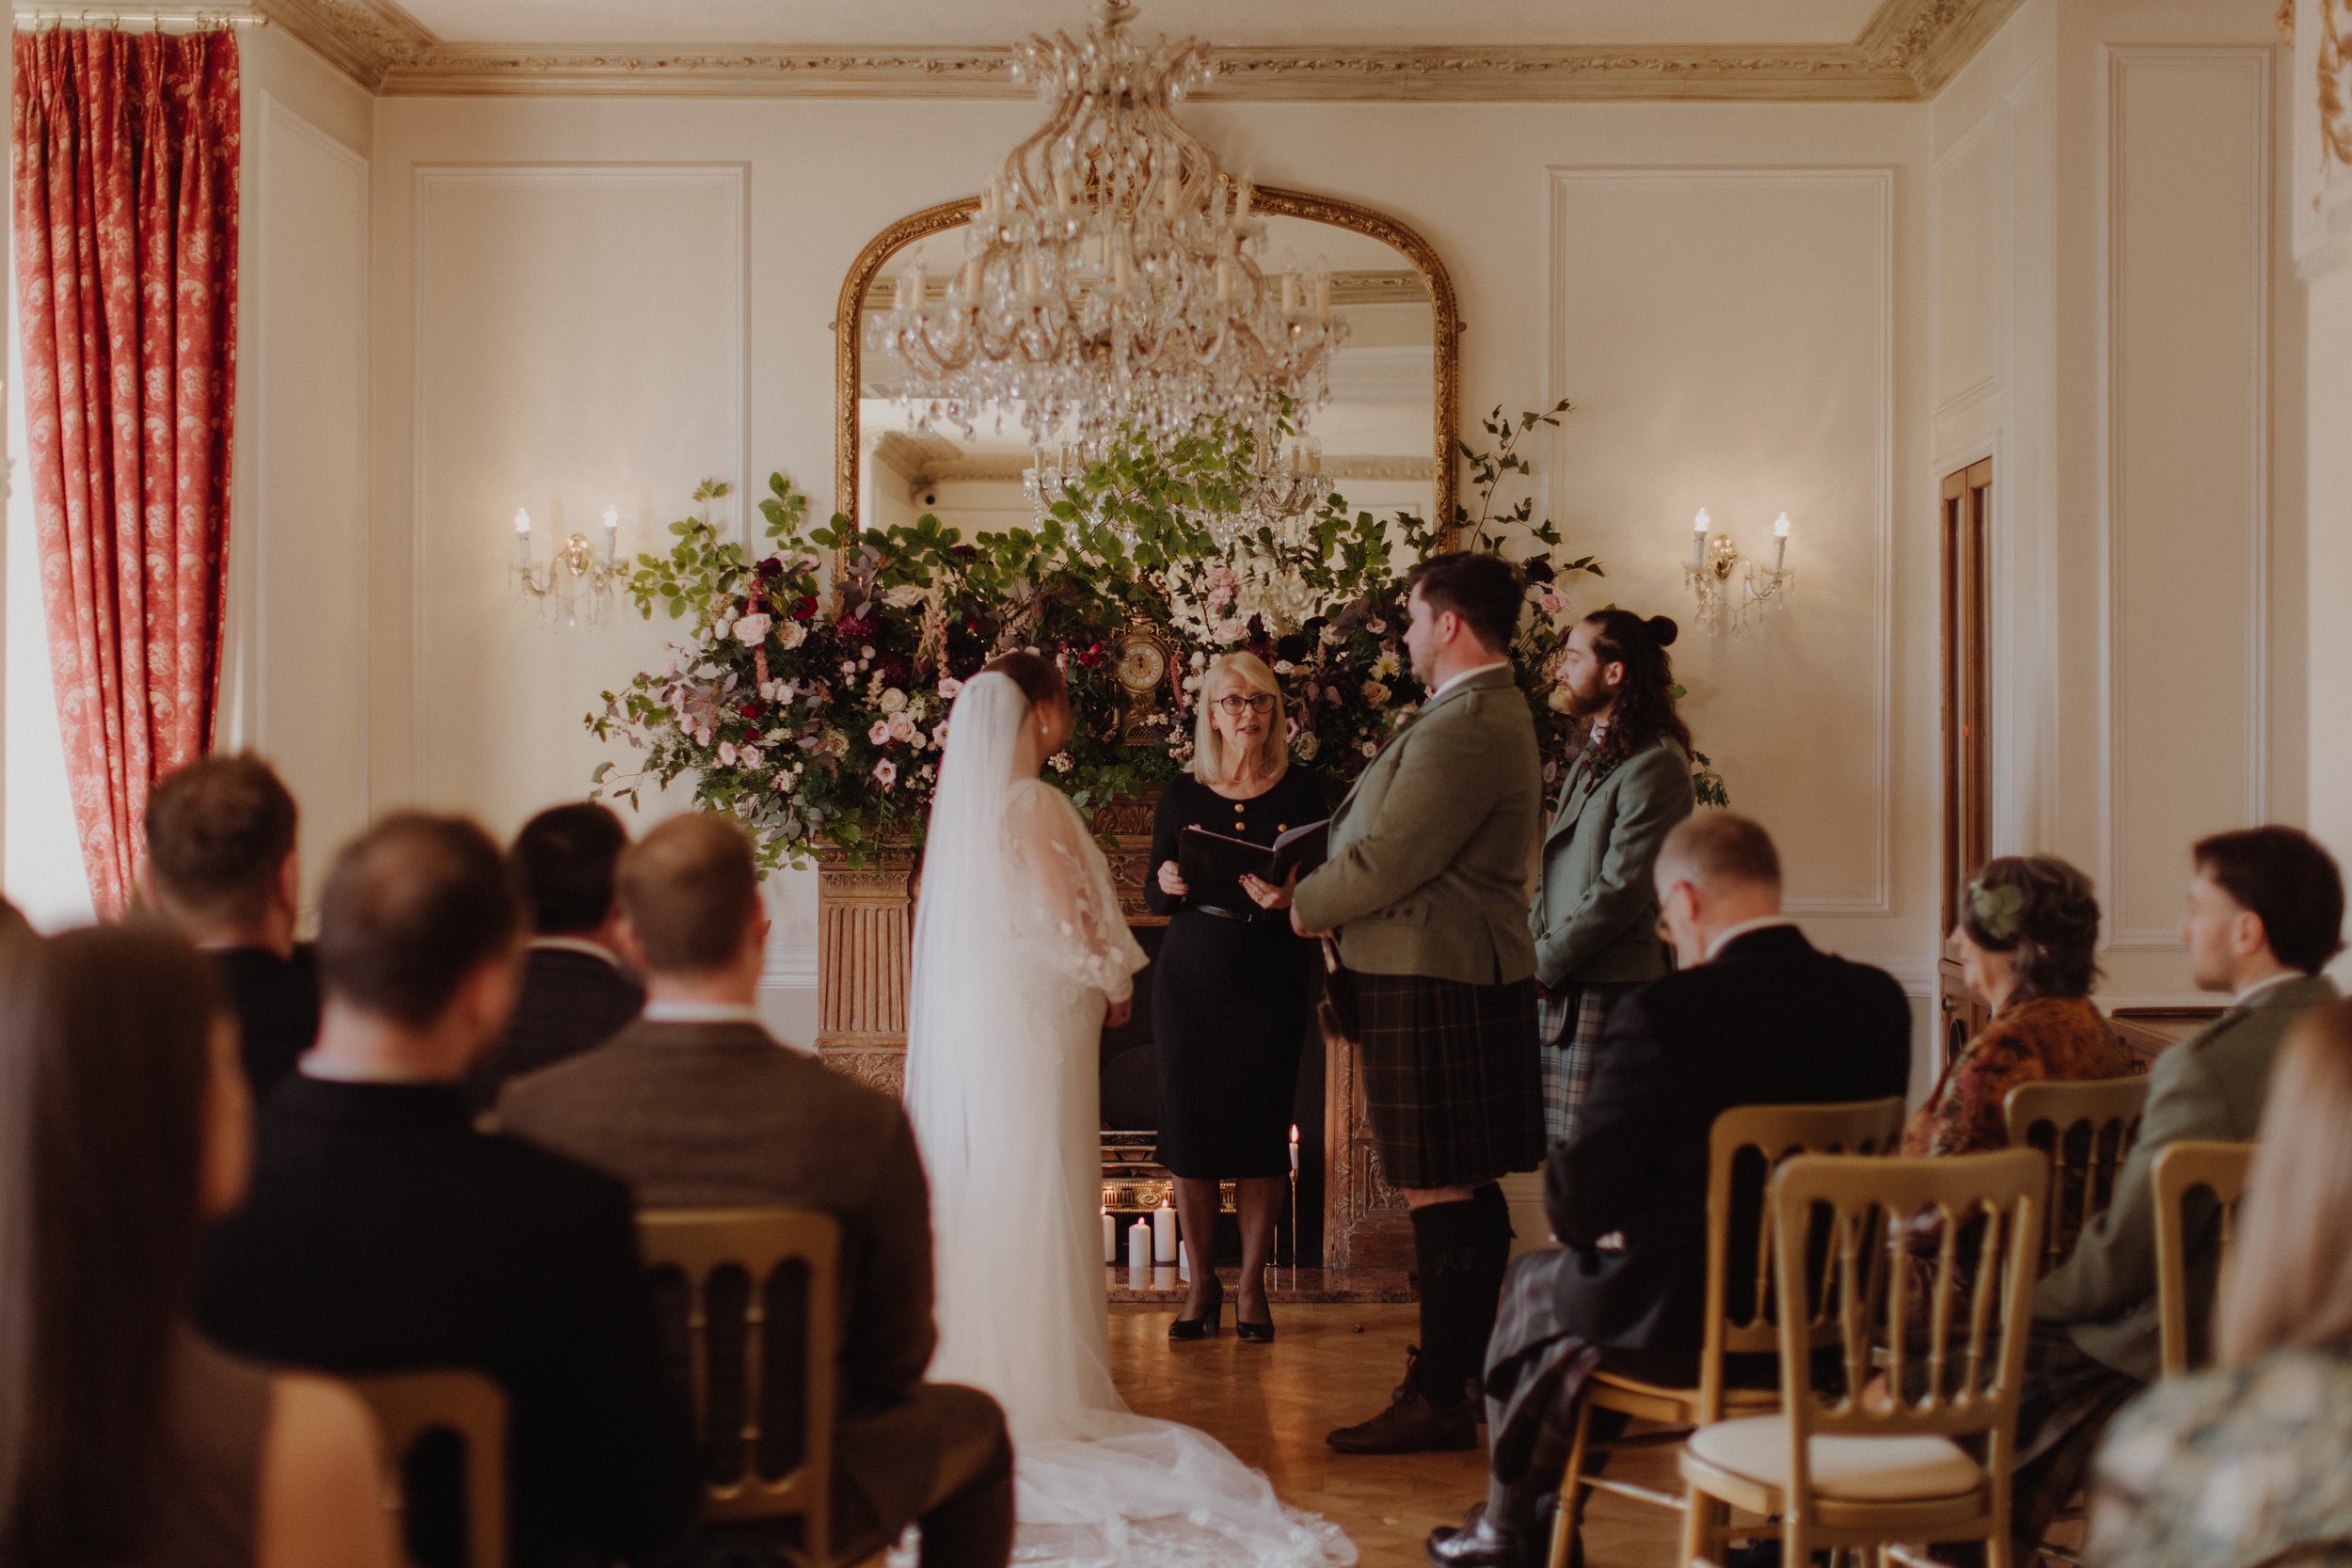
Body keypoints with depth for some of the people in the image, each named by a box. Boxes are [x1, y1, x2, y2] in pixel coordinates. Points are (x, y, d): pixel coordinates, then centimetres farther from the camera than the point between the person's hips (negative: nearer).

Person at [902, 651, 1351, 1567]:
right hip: (1033, 1021, -8)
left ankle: (967, 1373, 18)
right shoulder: (1032, 804, -15)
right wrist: (1114, 985, 2)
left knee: (975, 1193, 12)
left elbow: (985, 918, 11)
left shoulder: (961, 801, 7)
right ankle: (1039, 1397, 2)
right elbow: (1066, 921, -16)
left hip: (965, 1024, 8)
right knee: (1035, 1196, -2)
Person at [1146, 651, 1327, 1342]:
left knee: (1261, 1130, 2)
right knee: (1190, 1128, 2)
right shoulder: (1181, 797, 5)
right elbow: (1153, 896, 9)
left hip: (1272, 979, -1)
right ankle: (1201, 1282, 16)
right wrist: (1167, 887, -14)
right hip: (1193, 978, 1)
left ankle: (1252, 1285, 13)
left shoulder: (1301, 794, 3)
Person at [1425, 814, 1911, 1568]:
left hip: (1681, 1329, -6)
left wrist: (1601, 1223, 8)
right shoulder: (1879, 1000, -5)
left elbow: (1577, 1203, -17)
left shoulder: (1664, 1012, -21)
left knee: (1532, 1283, 26)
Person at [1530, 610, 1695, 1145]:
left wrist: (1541, 962, -12)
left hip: (1607, 988, -9)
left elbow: (1620, 890, -16)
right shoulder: (1592, 756, 19)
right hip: (1559, 983, 9)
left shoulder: (1655, 764, -11)